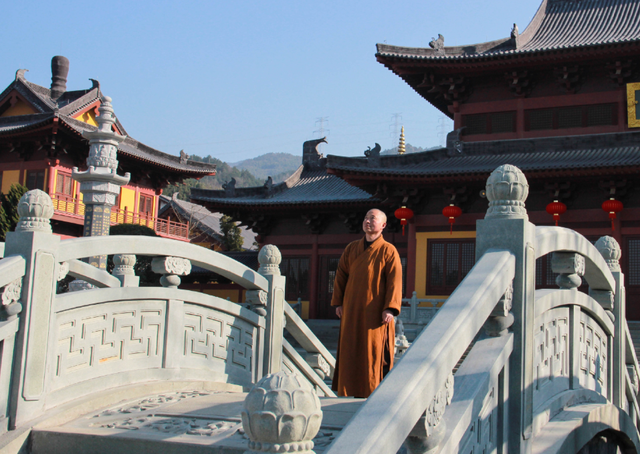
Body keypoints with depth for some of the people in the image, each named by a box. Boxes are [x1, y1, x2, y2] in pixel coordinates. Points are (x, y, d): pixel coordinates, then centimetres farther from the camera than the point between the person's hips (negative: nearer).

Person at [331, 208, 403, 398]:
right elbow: (341, 276, 12)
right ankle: (355, 391, 15)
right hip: (352, 311, 4)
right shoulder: (351, 249, 10)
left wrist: (390, 308, -17)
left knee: (375, 352, -2)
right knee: (351, 351, 6)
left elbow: (395, 281, -8)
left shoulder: (388, 251, -2)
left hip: (375, 311, -4)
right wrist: (338, 302, 4)